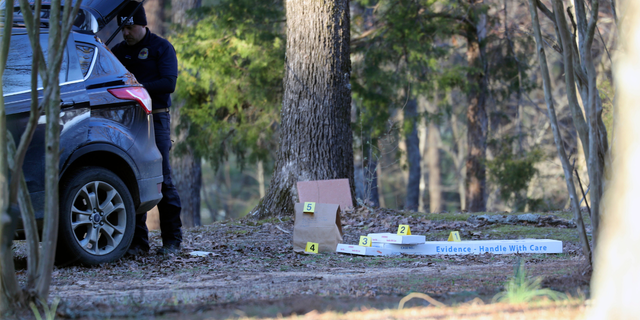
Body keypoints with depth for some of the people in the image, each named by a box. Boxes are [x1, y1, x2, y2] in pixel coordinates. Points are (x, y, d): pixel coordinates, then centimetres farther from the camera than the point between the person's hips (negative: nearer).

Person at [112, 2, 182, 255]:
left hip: (155, 119, -4)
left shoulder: (161, 48, 3)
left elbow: (169, 83, -9)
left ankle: (172, 240, -2)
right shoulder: (119, 51, 16)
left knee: (162, 180, -7)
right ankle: (138, 241, 4)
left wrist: (138, 87, -19)